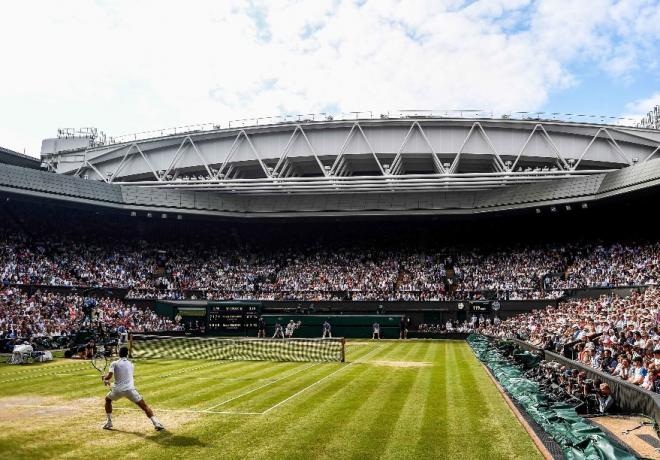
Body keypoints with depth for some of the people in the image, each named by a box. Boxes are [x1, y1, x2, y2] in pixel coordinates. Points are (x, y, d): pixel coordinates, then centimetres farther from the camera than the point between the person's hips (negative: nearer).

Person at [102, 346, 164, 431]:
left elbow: (109, 376, -9)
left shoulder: (114, 363, 4)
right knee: (144, 406, 0)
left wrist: (105, 378, 17)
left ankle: (109, 422, 29)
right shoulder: (130, 364, 14)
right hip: (130, 389, 0)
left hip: (117, 390, 0)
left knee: (107, 399, 32)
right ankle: (156, 423, -16)